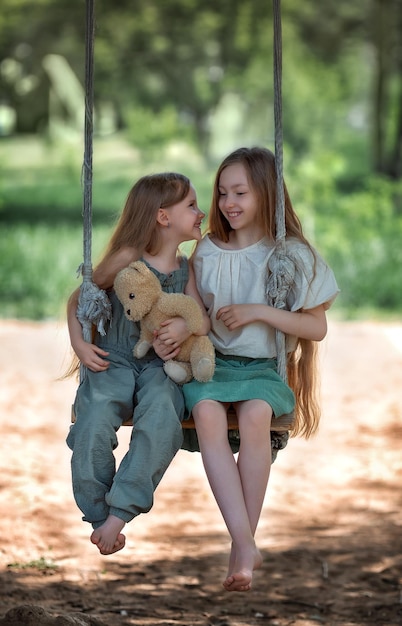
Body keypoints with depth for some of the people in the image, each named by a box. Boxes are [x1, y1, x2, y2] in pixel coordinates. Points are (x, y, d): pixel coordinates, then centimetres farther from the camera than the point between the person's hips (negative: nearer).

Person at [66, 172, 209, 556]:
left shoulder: (185, 270, 12)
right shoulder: (126, 259, -1)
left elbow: (204, 319, 4)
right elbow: (78, 299, 8)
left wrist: (186, 327, -19)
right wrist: (79, 344, -6)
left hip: (159, 366, 2)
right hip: (113, 362, -2)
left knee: (161, 420, -32)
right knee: (94, 426, -31)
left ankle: (118, 516, -30)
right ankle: (99, 517, -13)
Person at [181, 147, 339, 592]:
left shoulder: (292, 255, 3)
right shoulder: (207, 252, 12)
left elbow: (317, 327, 1)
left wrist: (259, 312, -10)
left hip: (263, 367, -2)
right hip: (211, 361, 2)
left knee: (256, 414, -37)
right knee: (207, 412, -34)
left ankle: (243, 543, -28)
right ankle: (245, 544, -40)